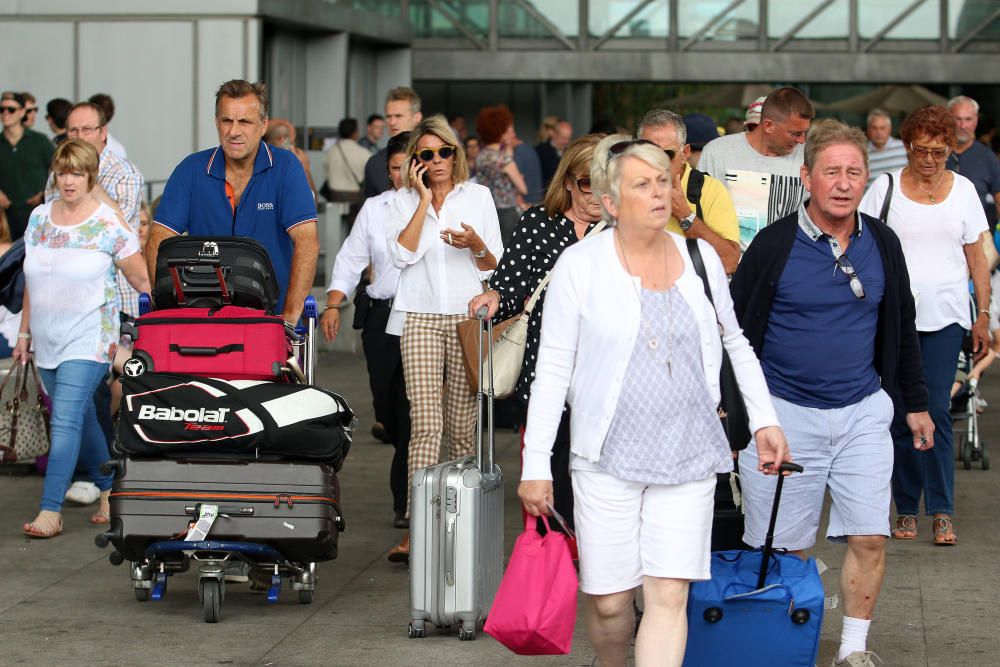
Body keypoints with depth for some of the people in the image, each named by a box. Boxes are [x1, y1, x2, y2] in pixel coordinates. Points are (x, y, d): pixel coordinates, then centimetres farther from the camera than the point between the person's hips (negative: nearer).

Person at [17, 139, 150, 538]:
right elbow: (32, 282, 16)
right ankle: (109, 491, 27)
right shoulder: (39, 218, 8)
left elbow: (141, 280, -5)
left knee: (65, 421, -13)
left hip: (88, 340, -6)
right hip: (48, 338, 6)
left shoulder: (109, 225, -8)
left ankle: (51, 511, -14)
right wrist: (25, 332, 16)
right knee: (82, 419, 13)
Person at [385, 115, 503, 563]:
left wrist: (476, 245, -10)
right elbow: (403, 254, -7)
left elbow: (496, 267, 12)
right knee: (425, 425, -12)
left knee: (461, 426, 2)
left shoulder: (478, 196, 10)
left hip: (467, 318, 1)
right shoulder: (405, 200, 9)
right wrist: (425, 198, -5)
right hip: (419, 319, -1)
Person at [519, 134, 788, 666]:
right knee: (610, 601, 2)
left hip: (689, 460, 2)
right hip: (608, 458, -2)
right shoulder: (580, 265, -3)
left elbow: (736, 344, 20)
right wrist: (535, 465, -5)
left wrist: (765, 420, 14)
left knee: (669, 597, -8)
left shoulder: (701, 258, 6)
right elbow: (553, 368, -2)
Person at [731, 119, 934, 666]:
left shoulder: (882, 245, 4)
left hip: (862, 412, 3)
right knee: (784, 548, 3)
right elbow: (735, 329, -1)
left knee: (869, 538, -1)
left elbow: (901, 327, 16)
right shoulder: (773, 245, -8)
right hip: (784, 413, -3)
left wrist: (915, 403, 18)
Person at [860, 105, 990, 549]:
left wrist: (983, 316, 9)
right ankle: (906, 509, 12)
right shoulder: (885, 188, 3)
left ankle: (941, 511, -3)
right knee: (900, 413, 2)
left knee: (936, 411, -8)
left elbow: (976, 258, 12)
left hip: (944, 316, 0)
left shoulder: (963, 190, 8)